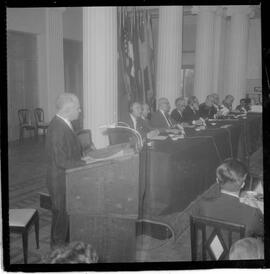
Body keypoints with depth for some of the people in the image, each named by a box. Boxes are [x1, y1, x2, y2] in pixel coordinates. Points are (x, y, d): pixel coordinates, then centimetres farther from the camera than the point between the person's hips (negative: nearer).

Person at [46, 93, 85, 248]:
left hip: (68, 178, 9)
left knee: (67, 213, 21)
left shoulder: (65, 124, 5)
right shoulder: (57, 129, -27)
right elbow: (61, 162, -28)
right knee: (62, 215, 7)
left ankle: (66, 242, 38)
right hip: (61, 181, -9)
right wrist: (86, 163, -22)